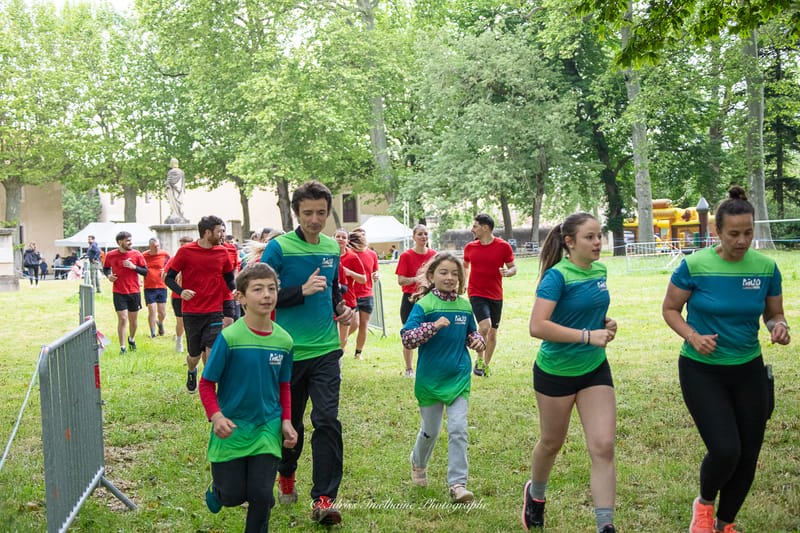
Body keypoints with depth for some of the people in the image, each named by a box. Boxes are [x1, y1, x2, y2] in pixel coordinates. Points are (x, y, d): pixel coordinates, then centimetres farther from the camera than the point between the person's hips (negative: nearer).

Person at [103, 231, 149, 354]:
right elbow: (105, 268, 15)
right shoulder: (111, 255, -2)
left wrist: (134, 267, -15)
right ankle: (122, 347, 0)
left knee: (133, 319, 11)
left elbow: (145, 272, 0)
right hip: (119, 293, -1)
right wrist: (108, 275, -5)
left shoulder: (136, 254, -3)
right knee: (122, 319, -7)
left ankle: (131, 339, 39)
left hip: (134, 292, 1)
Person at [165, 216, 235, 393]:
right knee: (194, 355, 11)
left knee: (211, 352, -10)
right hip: (191, 312, -1)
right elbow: (169, 277, -2)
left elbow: (229, 279, 14)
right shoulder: (185, 251, -6)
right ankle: (191, 373, 45)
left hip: (214, 312, 1)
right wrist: (181, 291, -21)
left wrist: (236, 290, -8)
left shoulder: (222, 252, 3)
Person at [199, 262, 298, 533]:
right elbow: (207, 383, -10)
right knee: (233, 496, 7)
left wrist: (286, 421, 0)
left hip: (267, 430, 2)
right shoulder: (230, 337, -17)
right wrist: (215, 416, -23)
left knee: (262, 495, -2)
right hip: (231, 429, -2)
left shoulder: (283, 340, -5)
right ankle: (217, 489, 42)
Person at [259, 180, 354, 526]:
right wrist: (303, 291, -21)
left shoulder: (332, 247, 7)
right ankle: (286, 477, 38)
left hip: (325, 350, 3)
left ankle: (324, 499, -4)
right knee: (290, 420, 13)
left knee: (327, 421, -7)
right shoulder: (279, 247, -9)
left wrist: (341, 307, 4)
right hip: (289, 351, -3)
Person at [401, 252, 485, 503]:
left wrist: (477, 340, -2)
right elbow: (407, 338, -18)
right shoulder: (423, 306, -11)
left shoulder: (465, 306, 3)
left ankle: (458, 484, -3)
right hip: (430, 379, -2)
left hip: (459, 378, 3)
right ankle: (418, 464, 44)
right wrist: (434, 326, -28)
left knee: (458, 430, -7)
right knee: (430, 430, 14)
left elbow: (471, 332, 20)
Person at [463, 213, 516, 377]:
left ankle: (486, 364, 28)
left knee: (493, 332, 9)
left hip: (496, 296, 1)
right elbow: (465, 265, 19)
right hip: (476, 294, -1)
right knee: (485, 326, -21)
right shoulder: (470, 247, 1)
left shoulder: (503, 246, -5)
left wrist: (507, 272, -20)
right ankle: (479, 359, 0)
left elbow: (513, 267, 2)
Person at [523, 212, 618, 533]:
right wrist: (588, 336, -31)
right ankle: (535, 494, 47)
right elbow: (537, 327, -30)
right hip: (556, 372, -5)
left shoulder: (599, 271, 1)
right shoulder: (557, 276, -20)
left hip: (595, 370, 5)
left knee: (603, 447, -6)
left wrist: (606, 324, -1)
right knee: (552, 443, 16)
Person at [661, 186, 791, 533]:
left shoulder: (766, 267, -4)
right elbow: (670, 309, -1)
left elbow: (774, 314, 8)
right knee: (725, 450, -16)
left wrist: (779, 328, -15)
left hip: (749, 371, 4)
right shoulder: (694, 266, -13)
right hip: (701, 371, -3)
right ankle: (704, 503, 18)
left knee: (748, 456, 7)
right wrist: (692, 336, -19)